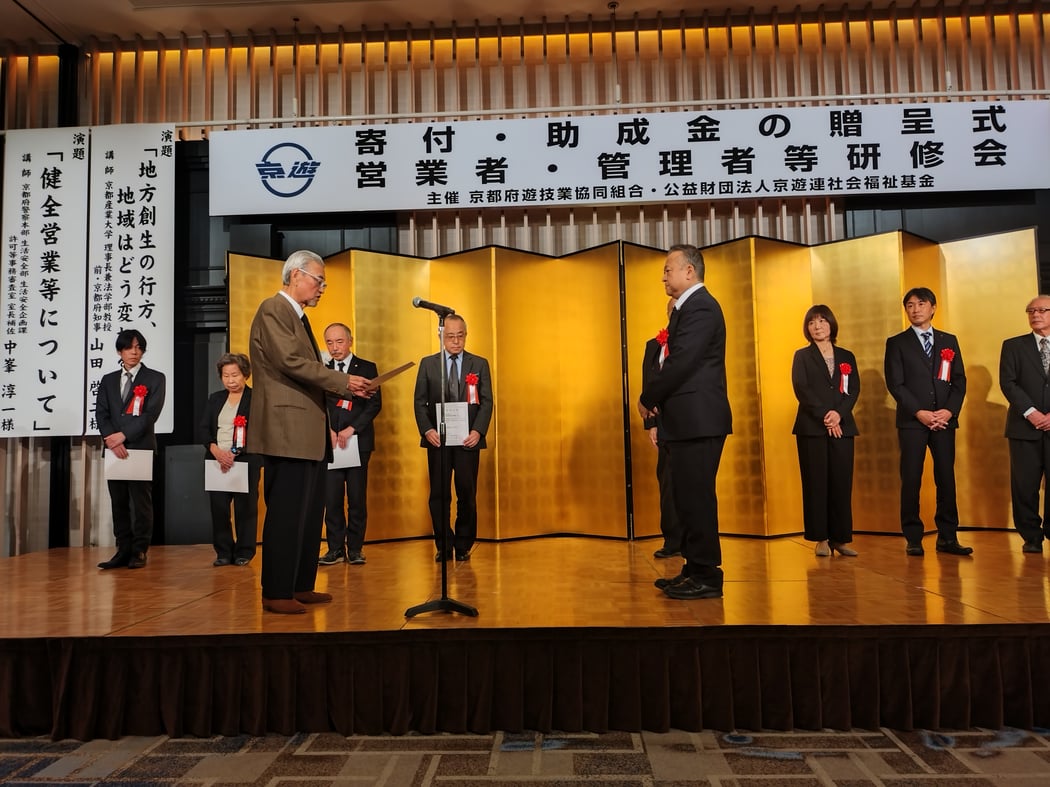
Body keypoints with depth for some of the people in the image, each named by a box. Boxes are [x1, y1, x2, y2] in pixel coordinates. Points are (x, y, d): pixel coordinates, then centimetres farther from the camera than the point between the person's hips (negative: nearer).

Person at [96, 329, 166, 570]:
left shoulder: (155, 378, 3)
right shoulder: (108, 380, 16)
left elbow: (152, 413, -7)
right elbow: (101, 413, 6)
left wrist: (124, 435, -13)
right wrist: (111, 440, -10)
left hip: (142, 448, -4)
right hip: (114, 449, 4)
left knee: (142, 502, -1)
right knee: (118, 502, 5)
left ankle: (139, 552, 5)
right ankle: (123, 551, 11)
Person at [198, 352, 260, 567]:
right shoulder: (215, 399, 16)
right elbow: (202, 428, 9)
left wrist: (234, 453, -17)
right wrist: (215, 449, -10)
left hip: (245, 461, -4)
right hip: (216, 461, 4)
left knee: (245, 508, 1)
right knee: (218, 508, 3)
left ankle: (244, 553, 12)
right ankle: (223, 552, 15)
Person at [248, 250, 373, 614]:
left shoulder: (298, 316, 21)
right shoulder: (273, 310, -8)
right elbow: (291, 362, -19)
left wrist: (346, 388, 7)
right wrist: (342, 381, -14)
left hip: (308, 432, 10)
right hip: (287, 431, -10)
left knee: (310, 513, 13)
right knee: (286, 513, -4)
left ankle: (301, 586, 23)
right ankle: (276, 593, 6)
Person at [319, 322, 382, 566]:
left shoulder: (367, 368, 6)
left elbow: (375, 404, -2)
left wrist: (351, 429, -12)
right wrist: (329, 430, -9)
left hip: (358, 441, -1)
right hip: (329, 442, 2)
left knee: (357, 498, 0)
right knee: (331, 498, -1)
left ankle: (355, 548, 9)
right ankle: (336, 548, 8)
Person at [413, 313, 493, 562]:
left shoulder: (480, 364, 7)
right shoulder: (427, 364, 8)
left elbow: (486, 402, 2)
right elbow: (420, 401, 5)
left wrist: (478, 431, -12)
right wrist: (427, 430, -10)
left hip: (468, 439, 0)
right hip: (437, 439, 0)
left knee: (467, 494, 4)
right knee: (439, 495, 3)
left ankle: (464, 546, 17)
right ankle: (444, 546, 15)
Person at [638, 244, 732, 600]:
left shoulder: (700, 306, -13)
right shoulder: (689, 307, 19)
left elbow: (681, 363, -21)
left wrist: (647, 398, -9)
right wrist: (656, 398, 3)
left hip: (699, 419, -10)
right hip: (689, 420, 10)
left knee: (697, 497, -4)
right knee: (689, 497, 14)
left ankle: (707, 577, 5)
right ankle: (695, 570, 24)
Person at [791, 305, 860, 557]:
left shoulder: (846, 357, 15)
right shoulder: (802, 356, 8)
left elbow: (854, 389, 5)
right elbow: (801, 389, -4)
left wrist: (839, 413, -13)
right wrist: (824, 416, -13)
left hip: (842, 427, 2)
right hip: (812, 427, -2)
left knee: (842, 483, 0)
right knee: (816, 482, -2)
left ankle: (841, 538, 6)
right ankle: (821, 538, 2)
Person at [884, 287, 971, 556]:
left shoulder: (949, 341, 15)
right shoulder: (896, 343, 5)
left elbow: (959, 380, 9)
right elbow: (895, 384, -3)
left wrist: (950, 410, -6)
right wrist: (919, 412, -12)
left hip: (945, 420, 3)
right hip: (911, 421, -3)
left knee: (946, 478, 3)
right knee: (911, 480, -3)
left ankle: (947, 537, 9)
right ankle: (913, 538, 3)